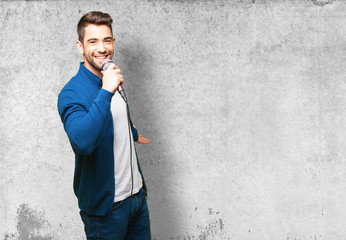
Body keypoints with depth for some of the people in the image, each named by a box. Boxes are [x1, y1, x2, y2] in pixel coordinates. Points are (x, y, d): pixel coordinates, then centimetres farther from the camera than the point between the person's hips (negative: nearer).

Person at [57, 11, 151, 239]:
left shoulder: (113, 81, 6)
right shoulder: (71, 93, -18)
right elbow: (83, 142, -36)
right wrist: (106, 92, -37)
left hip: (137, 192, 7)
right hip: (106, 204, -7)